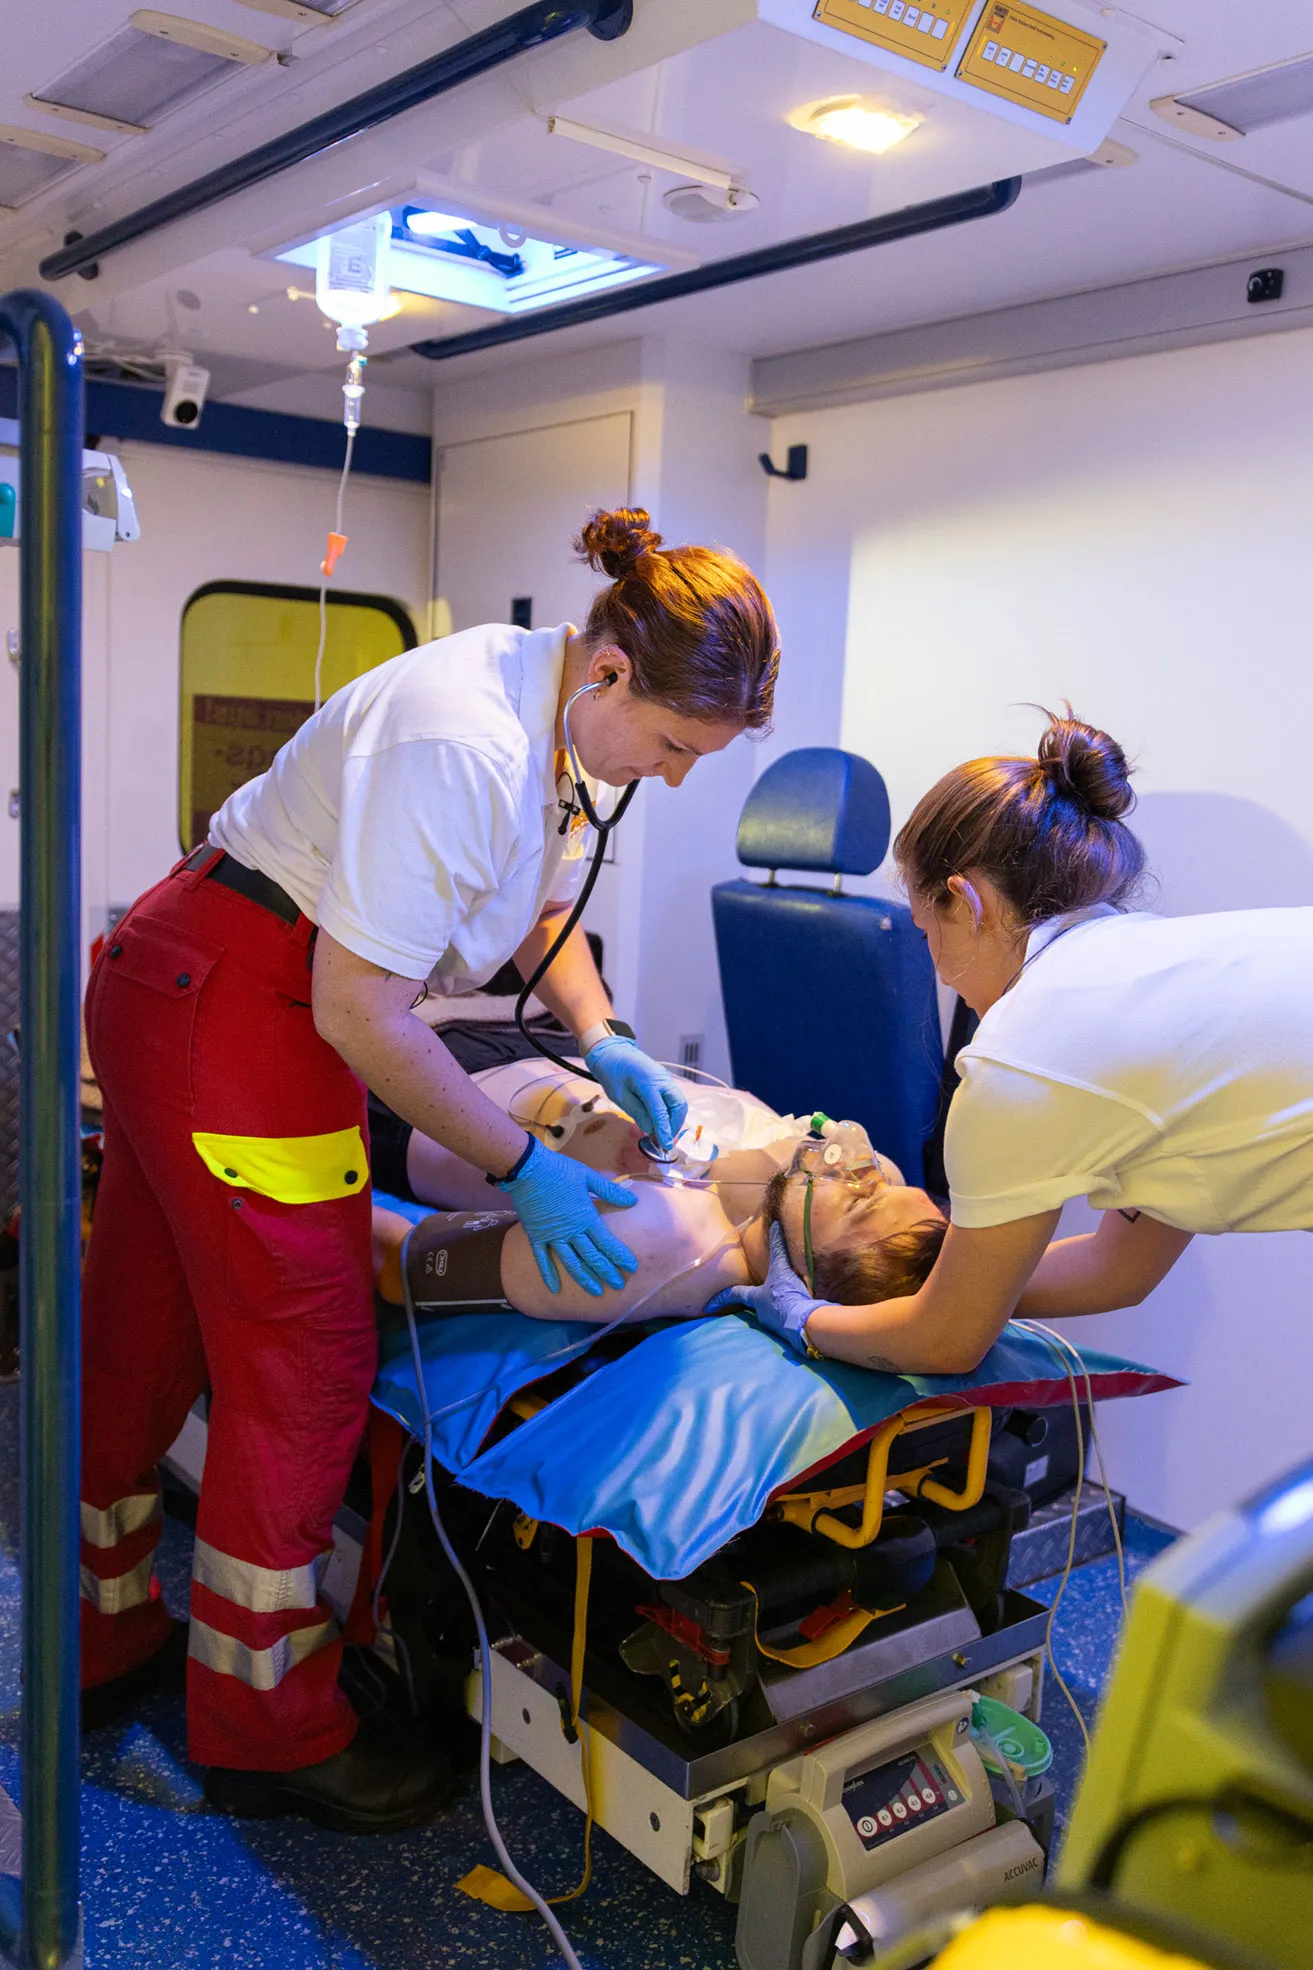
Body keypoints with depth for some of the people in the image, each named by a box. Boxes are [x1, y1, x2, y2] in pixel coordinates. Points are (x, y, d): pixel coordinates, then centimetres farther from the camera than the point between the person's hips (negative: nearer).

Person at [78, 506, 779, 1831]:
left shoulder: (550, 721, 3)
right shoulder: (465, 747, -28)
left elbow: (540, 904, 18)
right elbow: (362, 1013, -26)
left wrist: (605, 1041, 4)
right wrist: (520, 1168, -18)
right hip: (229, 1018, -9)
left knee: (146, 1335, 19)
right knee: (301, 1362, -1)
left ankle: (103, 1649, 38)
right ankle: (268, 1734, 19)